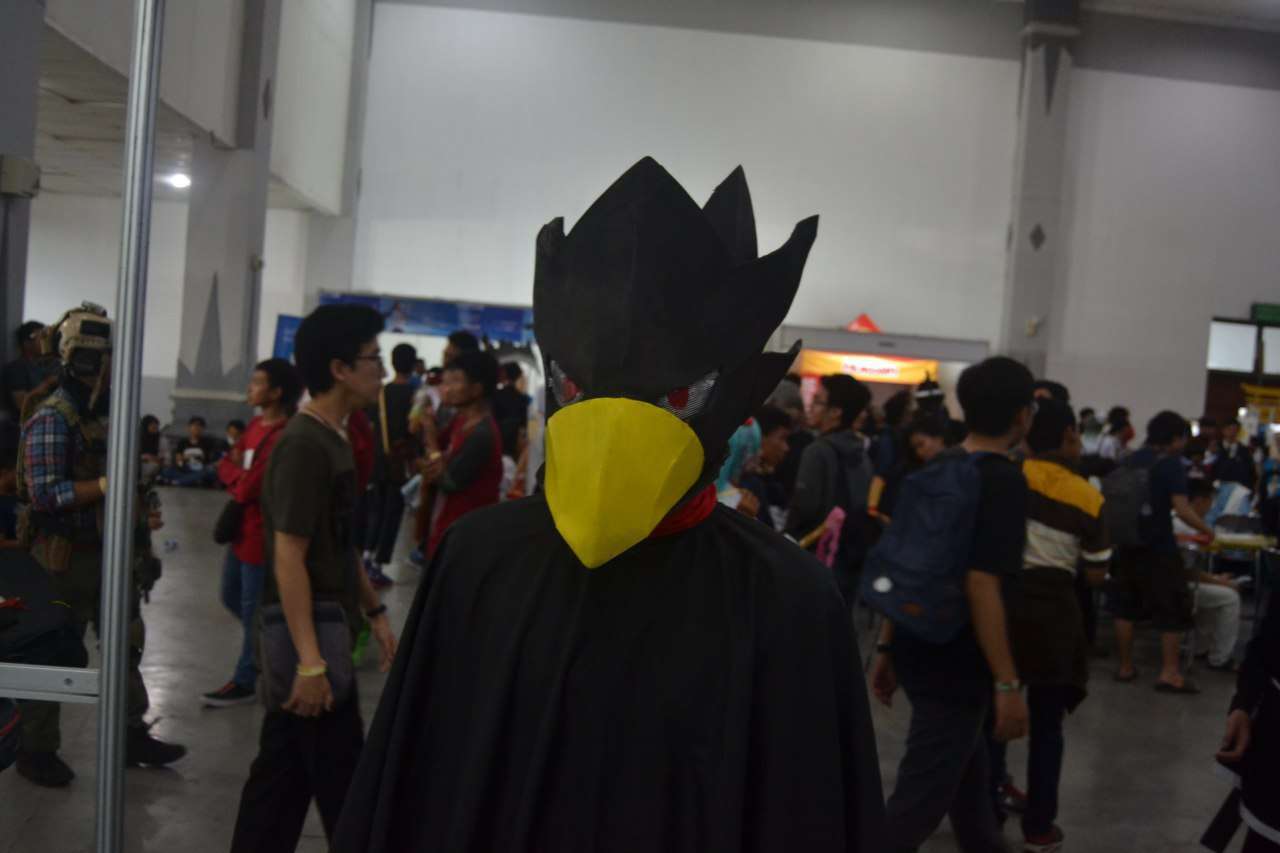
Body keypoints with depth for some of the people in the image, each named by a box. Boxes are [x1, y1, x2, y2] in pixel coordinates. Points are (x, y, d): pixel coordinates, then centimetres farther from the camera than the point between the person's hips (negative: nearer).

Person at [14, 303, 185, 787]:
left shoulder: (107, 412, 9)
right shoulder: (52, 418, -15)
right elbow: (45, 493, -22)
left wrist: (140, 517, 8)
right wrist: (105, 485, -29)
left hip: (110, 552, 8)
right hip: (65, 557, -8)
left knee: (126, 644, 14)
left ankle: (132, 735, 25)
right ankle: (37, 751, 18)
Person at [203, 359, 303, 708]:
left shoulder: (282, 437, -23)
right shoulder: (256, 425, 8)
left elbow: (248, 489, -24)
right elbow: (225, 465, 8)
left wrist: (235, 474, -4)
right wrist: (240, 474, -13)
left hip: (261, 534, -9)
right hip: (241, 528, 9)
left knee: (252, 610, 4)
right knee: (231, 597, 22)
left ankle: (244, 683, 18)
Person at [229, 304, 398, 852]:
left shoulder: (333, 440, 11)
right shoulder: (304, 446, -18)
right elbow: (288, 559, -22)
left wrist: (373, 611, 18)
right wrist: (310, 660, -24)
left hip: (326, 622, 9)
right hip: (306, 628, -9)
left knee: (284, 770, 16)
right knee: (341, 780, 2)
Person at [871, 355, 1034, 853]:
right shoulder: (1003, 482, -15)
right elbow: (981, 585, -23)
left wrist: (887, 647, 17)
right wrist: (1007, 682, -20)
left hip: (920, 649, 8)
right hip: (956, 661, -8)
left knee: (968, 771, 24)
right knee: (920, 799, -2)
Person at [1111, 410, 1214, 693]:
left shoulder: (1131, 460, 7)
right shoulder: (1171, 464, -11)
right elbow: (1182, 510, -18)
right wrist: (1207, 530, -3)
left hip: (1128, 543, 6)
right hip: (1159, 547, -6)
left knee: (1125, 607, 11)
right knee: (1171, 610, 5)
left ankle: (1125, 667, 16)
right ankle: (1169, 673, 5)